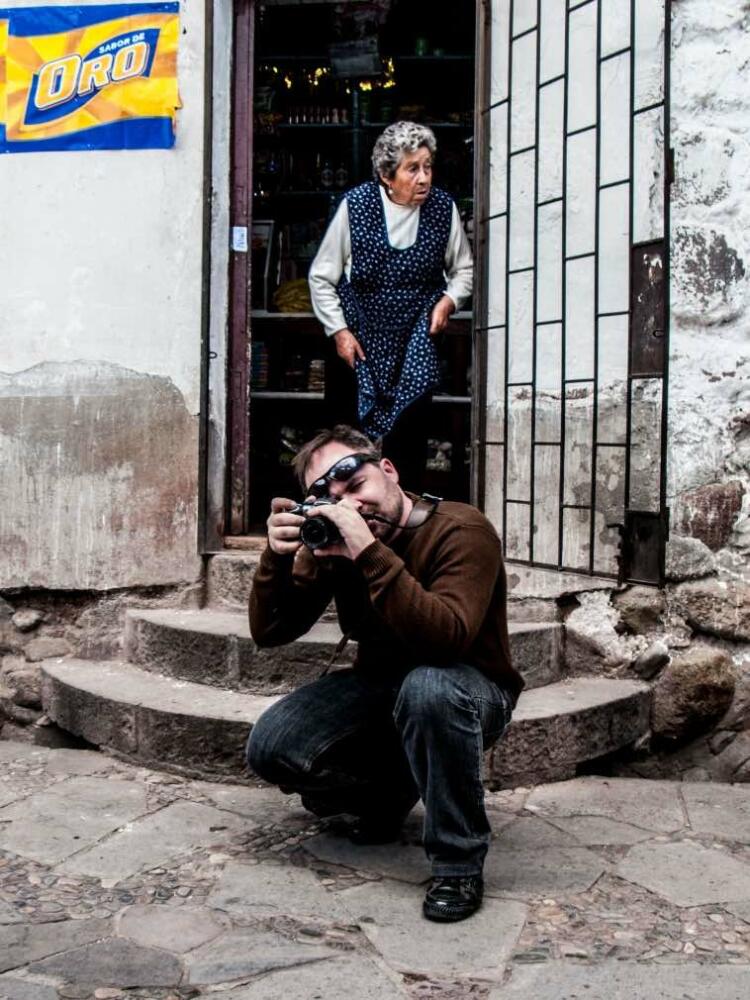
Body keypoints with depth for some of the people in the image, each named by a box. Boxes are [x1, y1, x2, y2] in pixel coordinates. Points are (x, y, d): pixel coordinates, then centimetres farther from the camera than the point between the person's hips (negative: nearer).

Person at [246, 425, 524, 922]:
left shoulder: (462, 530, -24)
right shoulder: (330, 543, -6)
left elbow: (448, 639, -40)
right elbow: (269, 633, -6)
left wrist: (370, 552, -44)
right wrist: (277, 557, -24)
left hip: (472, 689, -5)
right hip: (380, 685, 6)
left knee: (428, 688, -40)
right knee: (270, 749, -13)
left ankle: (459, 863, -21)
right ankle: (391, 793, 14)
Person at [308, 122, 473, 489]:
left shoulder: (443, 208, -3)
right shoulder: (355, 205, -9)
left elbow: (463, 269, 14)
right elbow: (321, 277, 0)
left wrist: (448, 300, -5)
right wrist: (339, 331, -4)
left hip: (416, 338, 1)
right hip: (362, 337, -1)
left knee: (411, 429, -10)